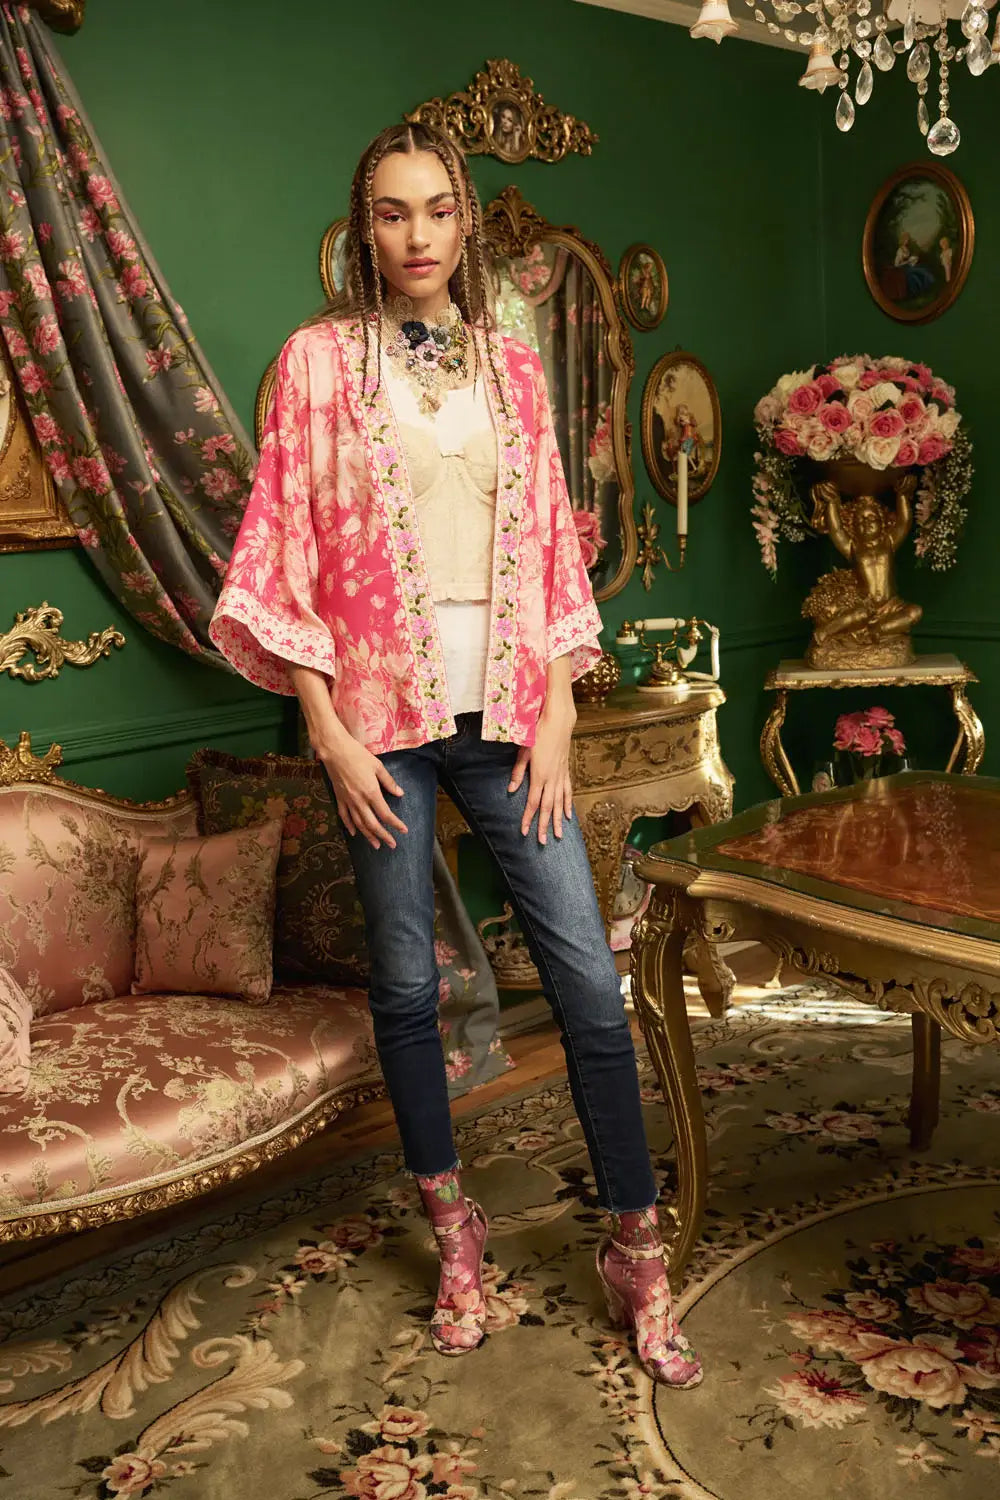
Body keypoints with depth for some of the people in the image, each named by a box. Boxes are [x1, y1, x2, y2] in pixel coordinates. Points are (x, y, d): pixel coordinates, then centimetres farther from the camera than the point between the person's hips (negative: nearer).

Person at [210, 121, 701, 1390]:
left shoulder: (513, 367, 10)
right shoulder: (320, 356, 2)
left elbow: (550, 548, 9)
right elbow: (286, 548, -2)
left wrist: (556, 721, 0)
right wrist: (330, 734, -8)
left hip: (504, 714, 2)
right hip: (383, 714, -2)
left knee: (591, 983, -1)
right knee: (405, 985, 8)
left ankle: (635, 1254, 15)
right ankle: (452, 1231, 29)